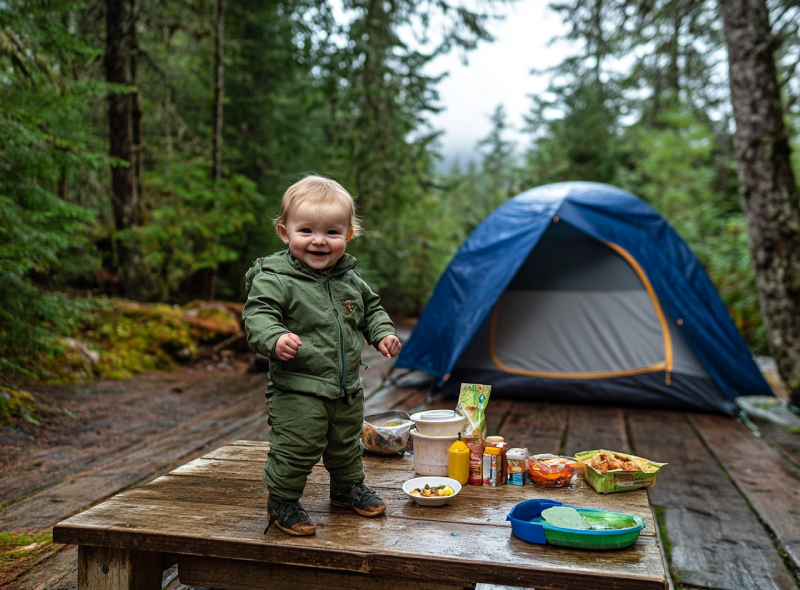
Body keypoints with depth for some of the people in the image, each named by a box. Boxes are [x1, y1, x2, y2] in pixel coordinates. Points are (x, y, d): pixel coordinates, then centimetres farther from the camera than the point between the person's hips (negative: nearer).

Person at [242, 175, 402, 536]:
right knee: (296, 449, -3)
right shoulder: (274, 278, -15)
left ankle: (347, 487, 47)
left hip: (347, 388, 6)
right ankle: (282, 502, 21)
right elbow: (257, 314, -23)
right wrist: (274, 338, -41)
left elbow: (370, 308, 20)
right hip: (297, 388, -6)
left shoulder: (349, 278, 5)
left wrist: (382, 333, 6)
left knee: (346, 444, 23)